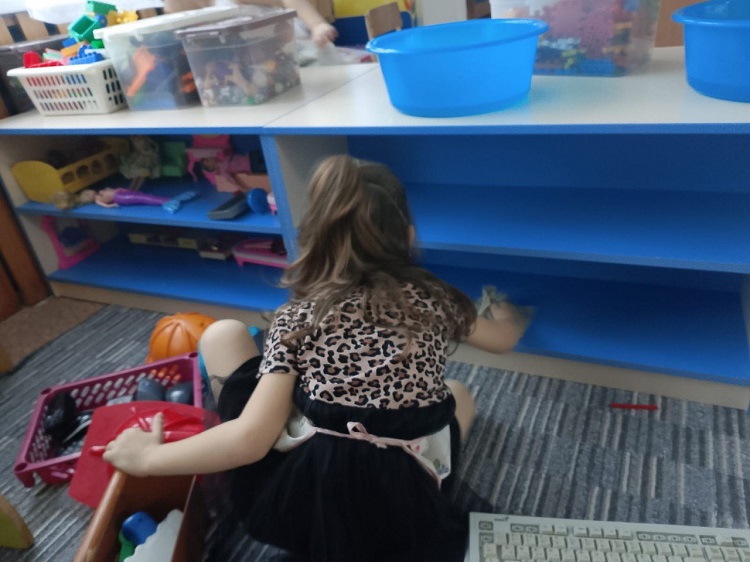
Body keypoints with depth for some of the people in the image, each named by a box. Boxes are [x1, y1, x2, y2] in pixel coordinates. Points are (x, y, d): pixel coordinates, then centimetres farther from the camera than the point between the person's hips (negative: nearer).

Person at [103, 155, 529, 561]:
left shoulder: (299, 317, -5)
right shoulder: (433, 299, 3)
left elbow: (250, 439, -14)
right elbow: (505, 337, 24)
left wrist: (146, 458, 2)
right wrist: (507, 313, 48)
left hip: (299, 506, -2)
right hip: (407, 518, 3)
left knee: (223, 335, 11)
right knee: (459, 393, 31)